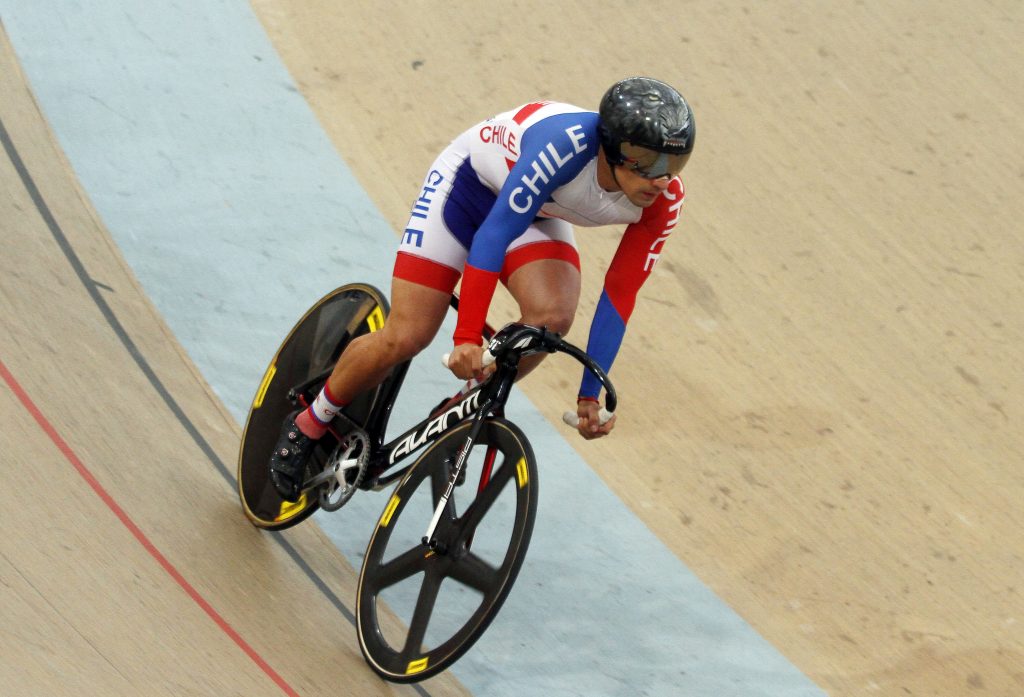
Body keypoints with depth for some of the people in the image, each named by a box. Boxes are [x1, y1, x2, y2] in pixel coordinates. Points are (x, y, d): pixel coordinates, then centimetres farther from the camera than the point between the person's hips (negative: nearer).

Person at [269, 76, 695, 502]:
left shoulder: (663, 201, -24)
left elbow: (620, 294, -15)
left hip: (538, 213, 4)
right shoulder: (568, 142, -41)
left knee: (552, 315, -26)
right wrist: (468, 338, -41)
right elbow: (495, 232, -39)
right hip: (468, 185, -4)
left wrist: (591, 395, -12)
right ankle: (308, 424, 16)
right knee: (405, 338, -10)